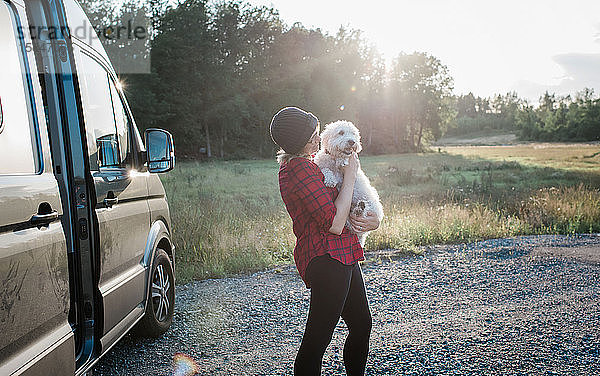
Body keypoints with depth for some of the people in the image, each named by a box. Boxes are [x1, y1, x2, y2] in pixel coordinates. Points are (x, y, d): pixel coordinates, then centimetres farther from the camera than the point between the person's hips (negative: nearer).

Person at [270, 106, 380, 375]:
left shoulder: (298, 164, 15)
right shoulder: (300, 168, -17)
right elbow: (334, 224, -21)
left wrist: (373, 220, 4)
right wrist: (349, 176, -11)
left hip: (343, 255, 11)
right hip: (327, 257, -11)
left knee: (361, 325, 20)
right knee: (317, 338, -4)